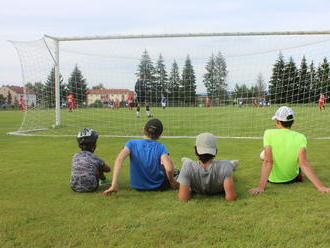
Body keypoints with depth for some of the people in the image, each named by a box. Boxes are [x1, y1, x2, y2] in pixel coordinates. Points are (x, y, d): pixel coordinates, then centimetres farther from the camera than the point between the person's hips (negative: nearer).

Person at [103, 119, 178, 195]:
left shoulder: (132, 143, -13)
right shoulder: (160, 147, -18)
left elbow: (119, 159, -29)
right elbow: (169, 169, -31)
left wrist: (114, 185, -31)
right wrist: (172, 181, -9)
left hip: (137, 186, 2)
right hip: (158, 187, -2)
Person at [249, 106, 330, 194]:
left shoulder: (269, 133, -19)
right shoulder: (300, 137, -16)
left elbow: (267, 161, -28)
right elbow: (303, 164, -28)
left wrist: (261, 187, -33)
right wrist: (320, 187, -30)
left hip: (272, 179, -1)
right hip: (292, 179, 1)